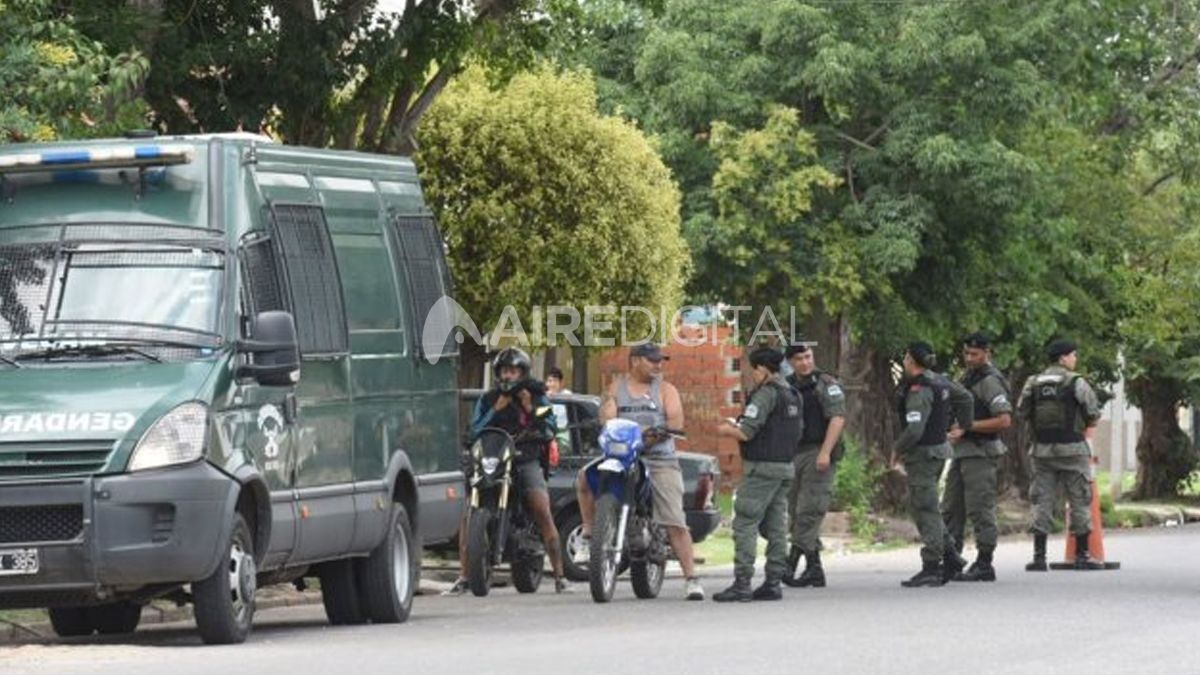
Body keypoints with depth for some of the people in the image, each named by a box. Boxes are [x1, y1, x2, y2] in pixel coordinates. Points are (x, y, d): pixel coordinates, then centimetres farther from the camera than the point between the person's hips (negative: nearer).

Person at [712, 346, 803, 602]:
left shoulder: (766, 394, -14)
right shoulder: (793, 394, 14)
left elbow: (746, 433, -19)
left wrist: (725, 430, 3)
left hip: (762, 466, -9)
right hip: (786, 466, 9)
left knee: (745, 524, -8)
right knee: (776, 526, 10)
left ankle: (742, 583, -13)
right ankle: (773, 582, 10)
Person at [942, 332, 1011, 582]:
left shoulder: (990, 381, -12)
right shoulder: (967, 378, 17)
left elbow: (1004, 420, -20)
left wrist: (967, 427, -18)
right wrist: (954, 429, 6)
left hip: (980, 453, -10)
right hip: (961, 451, 10)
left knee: (980, 509, -7)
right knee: (951, 509, 10)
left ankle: (984, 565, -4)